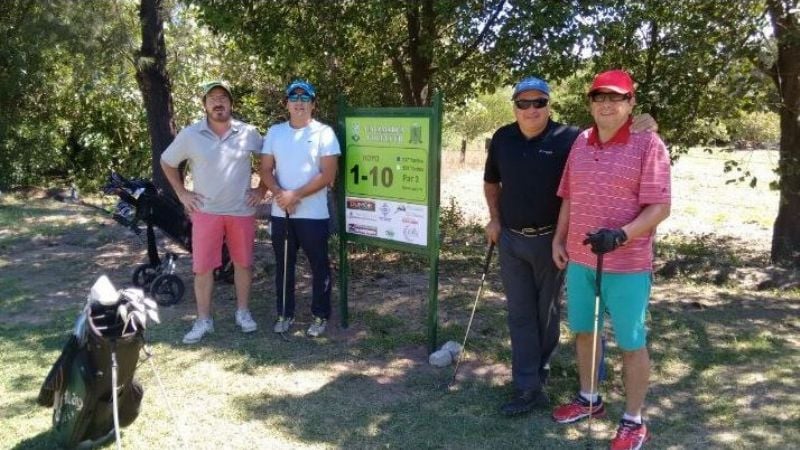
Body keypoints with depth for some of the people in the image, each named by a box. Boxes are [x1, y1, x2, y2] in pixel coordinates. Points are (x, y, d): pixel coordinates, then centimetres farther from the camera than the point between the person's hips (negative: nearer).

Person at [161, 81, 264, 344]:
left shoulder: (248, 133, -3)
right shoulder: (190, 135, -3)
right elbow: (167, 162, 10)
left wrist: (262, 189, 3)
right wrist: (181, 192, 4)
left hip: (242, 211, 1)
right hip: (206, 211, 0)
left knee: (243, 263, 10)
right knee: (203, 267, 3)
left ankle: (242, 312, 27)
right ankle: (203, 321, 15)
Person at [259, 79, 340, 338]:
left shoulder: (324, 132, -5)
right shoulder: (275, 132, 8)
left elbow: (328, 175, -12)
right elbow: (265, 170, 6)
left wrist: (295, 195, -17)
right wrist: (279, 193, -14)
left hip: (313, 214, -4)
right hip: (280, 213, 4)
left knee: (319, 266, 6)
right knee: (283, 265, 13)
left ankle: (320, 316, 20)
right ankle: (285, 314, 26)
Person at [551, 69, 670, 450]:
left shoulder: (648, 144, -11)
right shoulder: (580, 142, 7)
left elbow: (660, 207, -14)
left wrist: (620, 236, -27)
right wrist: (558, 239, 11)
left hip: (627, 265, -6)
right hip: (579, 259, 6)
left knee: (631, 343, 6)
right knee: (583, 331, 19)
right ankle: (588, 399, 39)